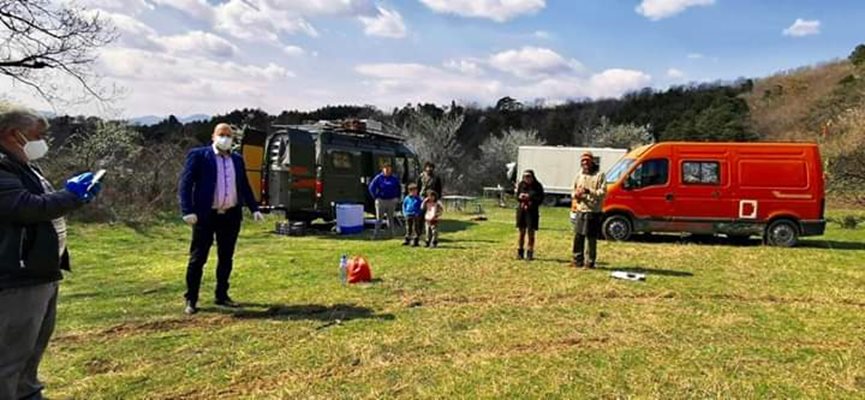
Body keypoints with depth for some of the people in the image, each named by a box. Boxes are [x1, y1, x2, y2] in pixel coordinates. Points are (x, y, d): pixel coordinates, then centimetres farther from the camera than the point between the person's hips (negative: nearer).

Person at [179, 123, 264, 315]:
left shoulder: (237, 159, 13)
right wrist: (188, 211, -17)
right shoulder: (198, 155, -3)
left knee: (226, 258, 12)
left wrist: (254, 209, 9)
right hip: (205, 215, -5)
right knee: (198, 258, 2)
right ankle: (191, 300, 11)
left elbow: (245, 187, 18)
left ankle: (222, 295, 24)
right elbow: (185, 183, -7)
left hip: (231, 216, 5)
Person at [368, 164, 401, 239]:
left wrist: (397, 197, 7)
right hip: (381, 201, -2)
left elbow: (399, 188, 16)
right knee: (379, 218, -2)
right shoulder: (378, 178, -3)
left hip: (392, 201, 2)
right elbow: (371, 187, -1)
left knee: (390, 217, 12)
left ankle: (391, 233, 20)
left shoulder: (394, 179, 4)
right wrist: (376, 197, -5)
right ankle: (376, 233, 0)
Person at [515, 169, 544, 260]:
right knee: (522, 232, 10)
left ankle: (530, 253, 9)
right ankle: (520, 252, 19)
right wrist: (520, 197, -13)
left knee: (531, 232, 0)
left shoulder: (537, 186, -6)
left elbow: (540, 199, -7)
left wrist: (529, 197, -18)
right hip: (521, 210, 3)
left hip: (532, 211, -2)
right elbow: (517, 196, 10)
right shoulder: (521, 185, 2)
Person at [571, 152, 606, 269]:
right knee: (578, 237, 4)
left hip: (593, 212, -4)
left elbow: (603, 192, -9)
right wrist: (575, 194, -3)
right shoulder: (579, 175, 16)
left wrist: (589, 191, -21)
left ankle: (590, 262, 7)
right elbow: (573, 192, 21)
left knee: (592, 239, -1)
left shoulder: (599, 175, 0)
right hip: (580, 211, 5)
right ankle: (578, 261, 14)